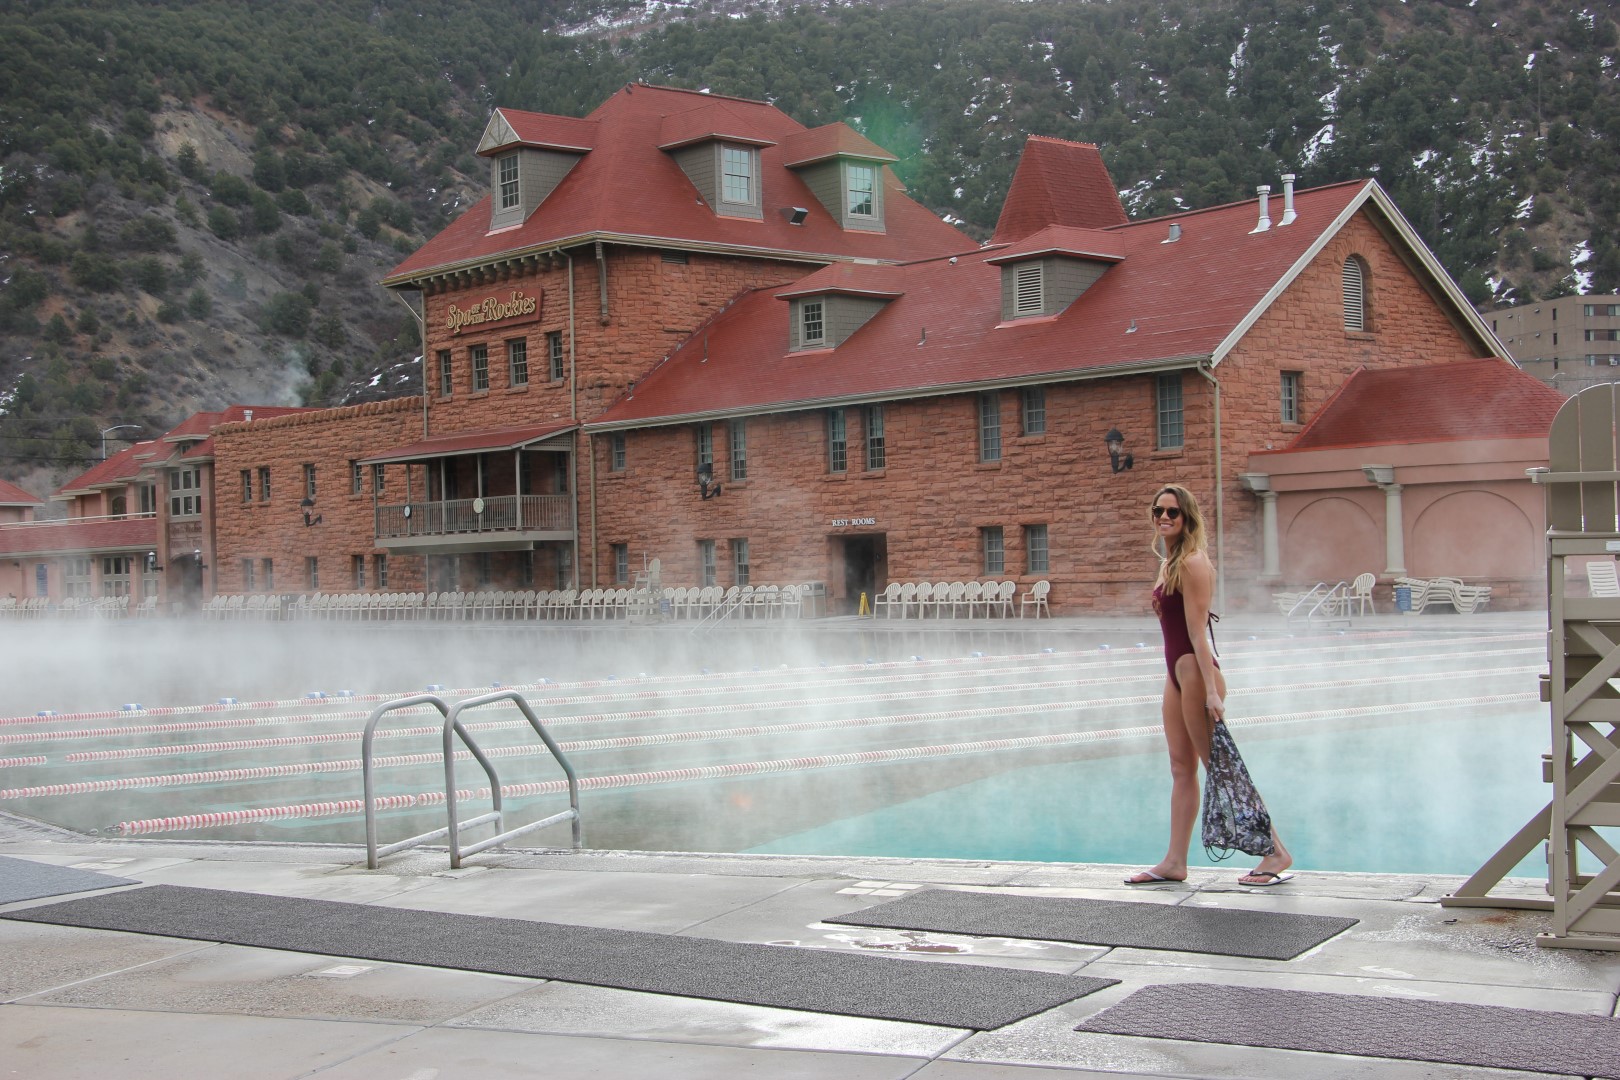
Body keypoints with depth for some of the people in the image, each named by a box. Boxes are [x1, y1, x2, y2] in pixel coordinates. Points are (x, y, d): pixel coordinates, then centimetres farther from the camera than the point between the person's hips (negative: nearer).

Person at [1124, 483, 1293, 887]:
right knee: (1181, 768, 10)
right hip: (1176, 671, 10)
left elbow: (1197, 631, -20)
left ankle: (1276, 852, 1)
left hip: (1194, 669, -10)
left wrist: (1211, 690, -22)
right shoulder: (1169, 562, 14)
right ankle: (1175, 862, 13)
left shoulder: (1192, 563, -14)